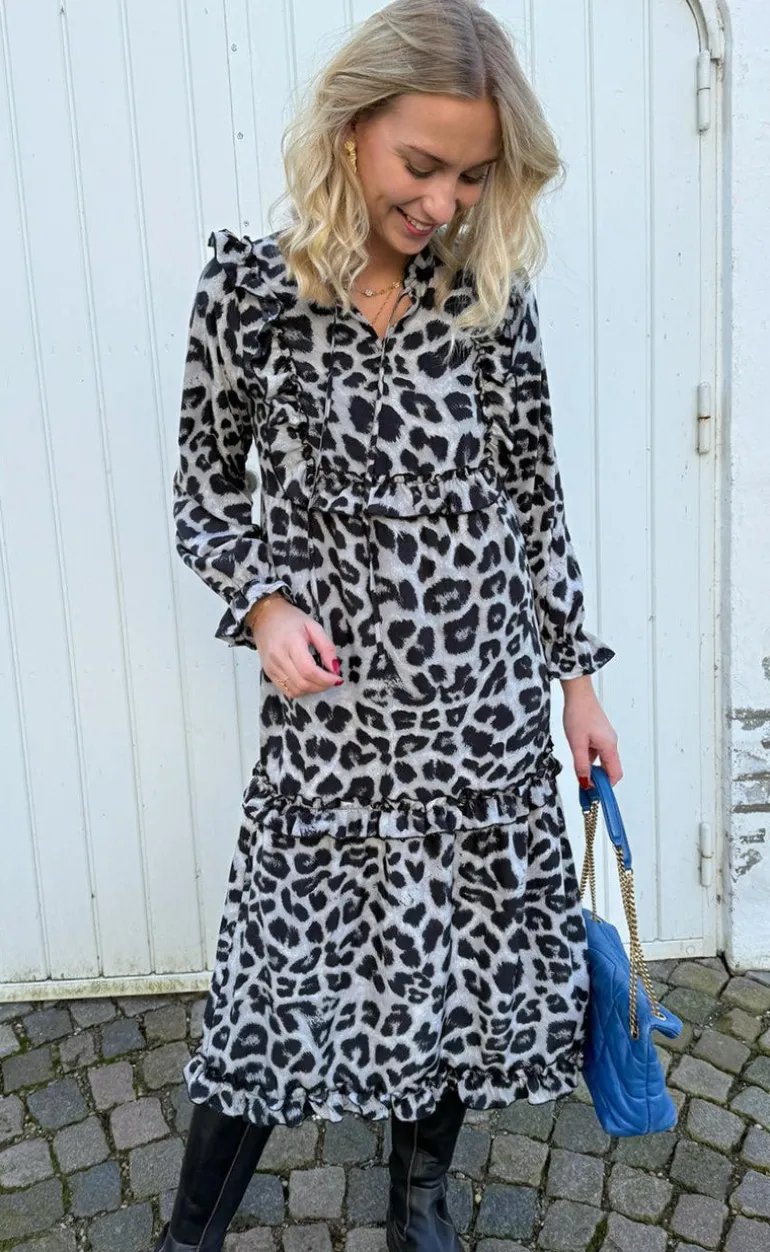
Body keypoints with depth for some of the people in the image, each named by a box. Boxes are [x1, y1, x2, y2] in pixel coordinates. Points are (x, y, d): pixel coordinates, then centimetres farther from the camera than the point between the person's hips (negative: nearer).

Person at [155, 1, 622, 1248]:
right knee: (292, 958, 5)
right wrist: (264, 604, -16)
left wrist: (577, 677, 8)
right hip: (335, 697, -2)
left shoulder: (490, 293, -1)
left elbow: (535, 495, 5)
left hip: (489, 690, 3)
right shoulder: (250, 286, -5)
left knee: (477, 950, 13)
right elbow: (206, 493, 3)